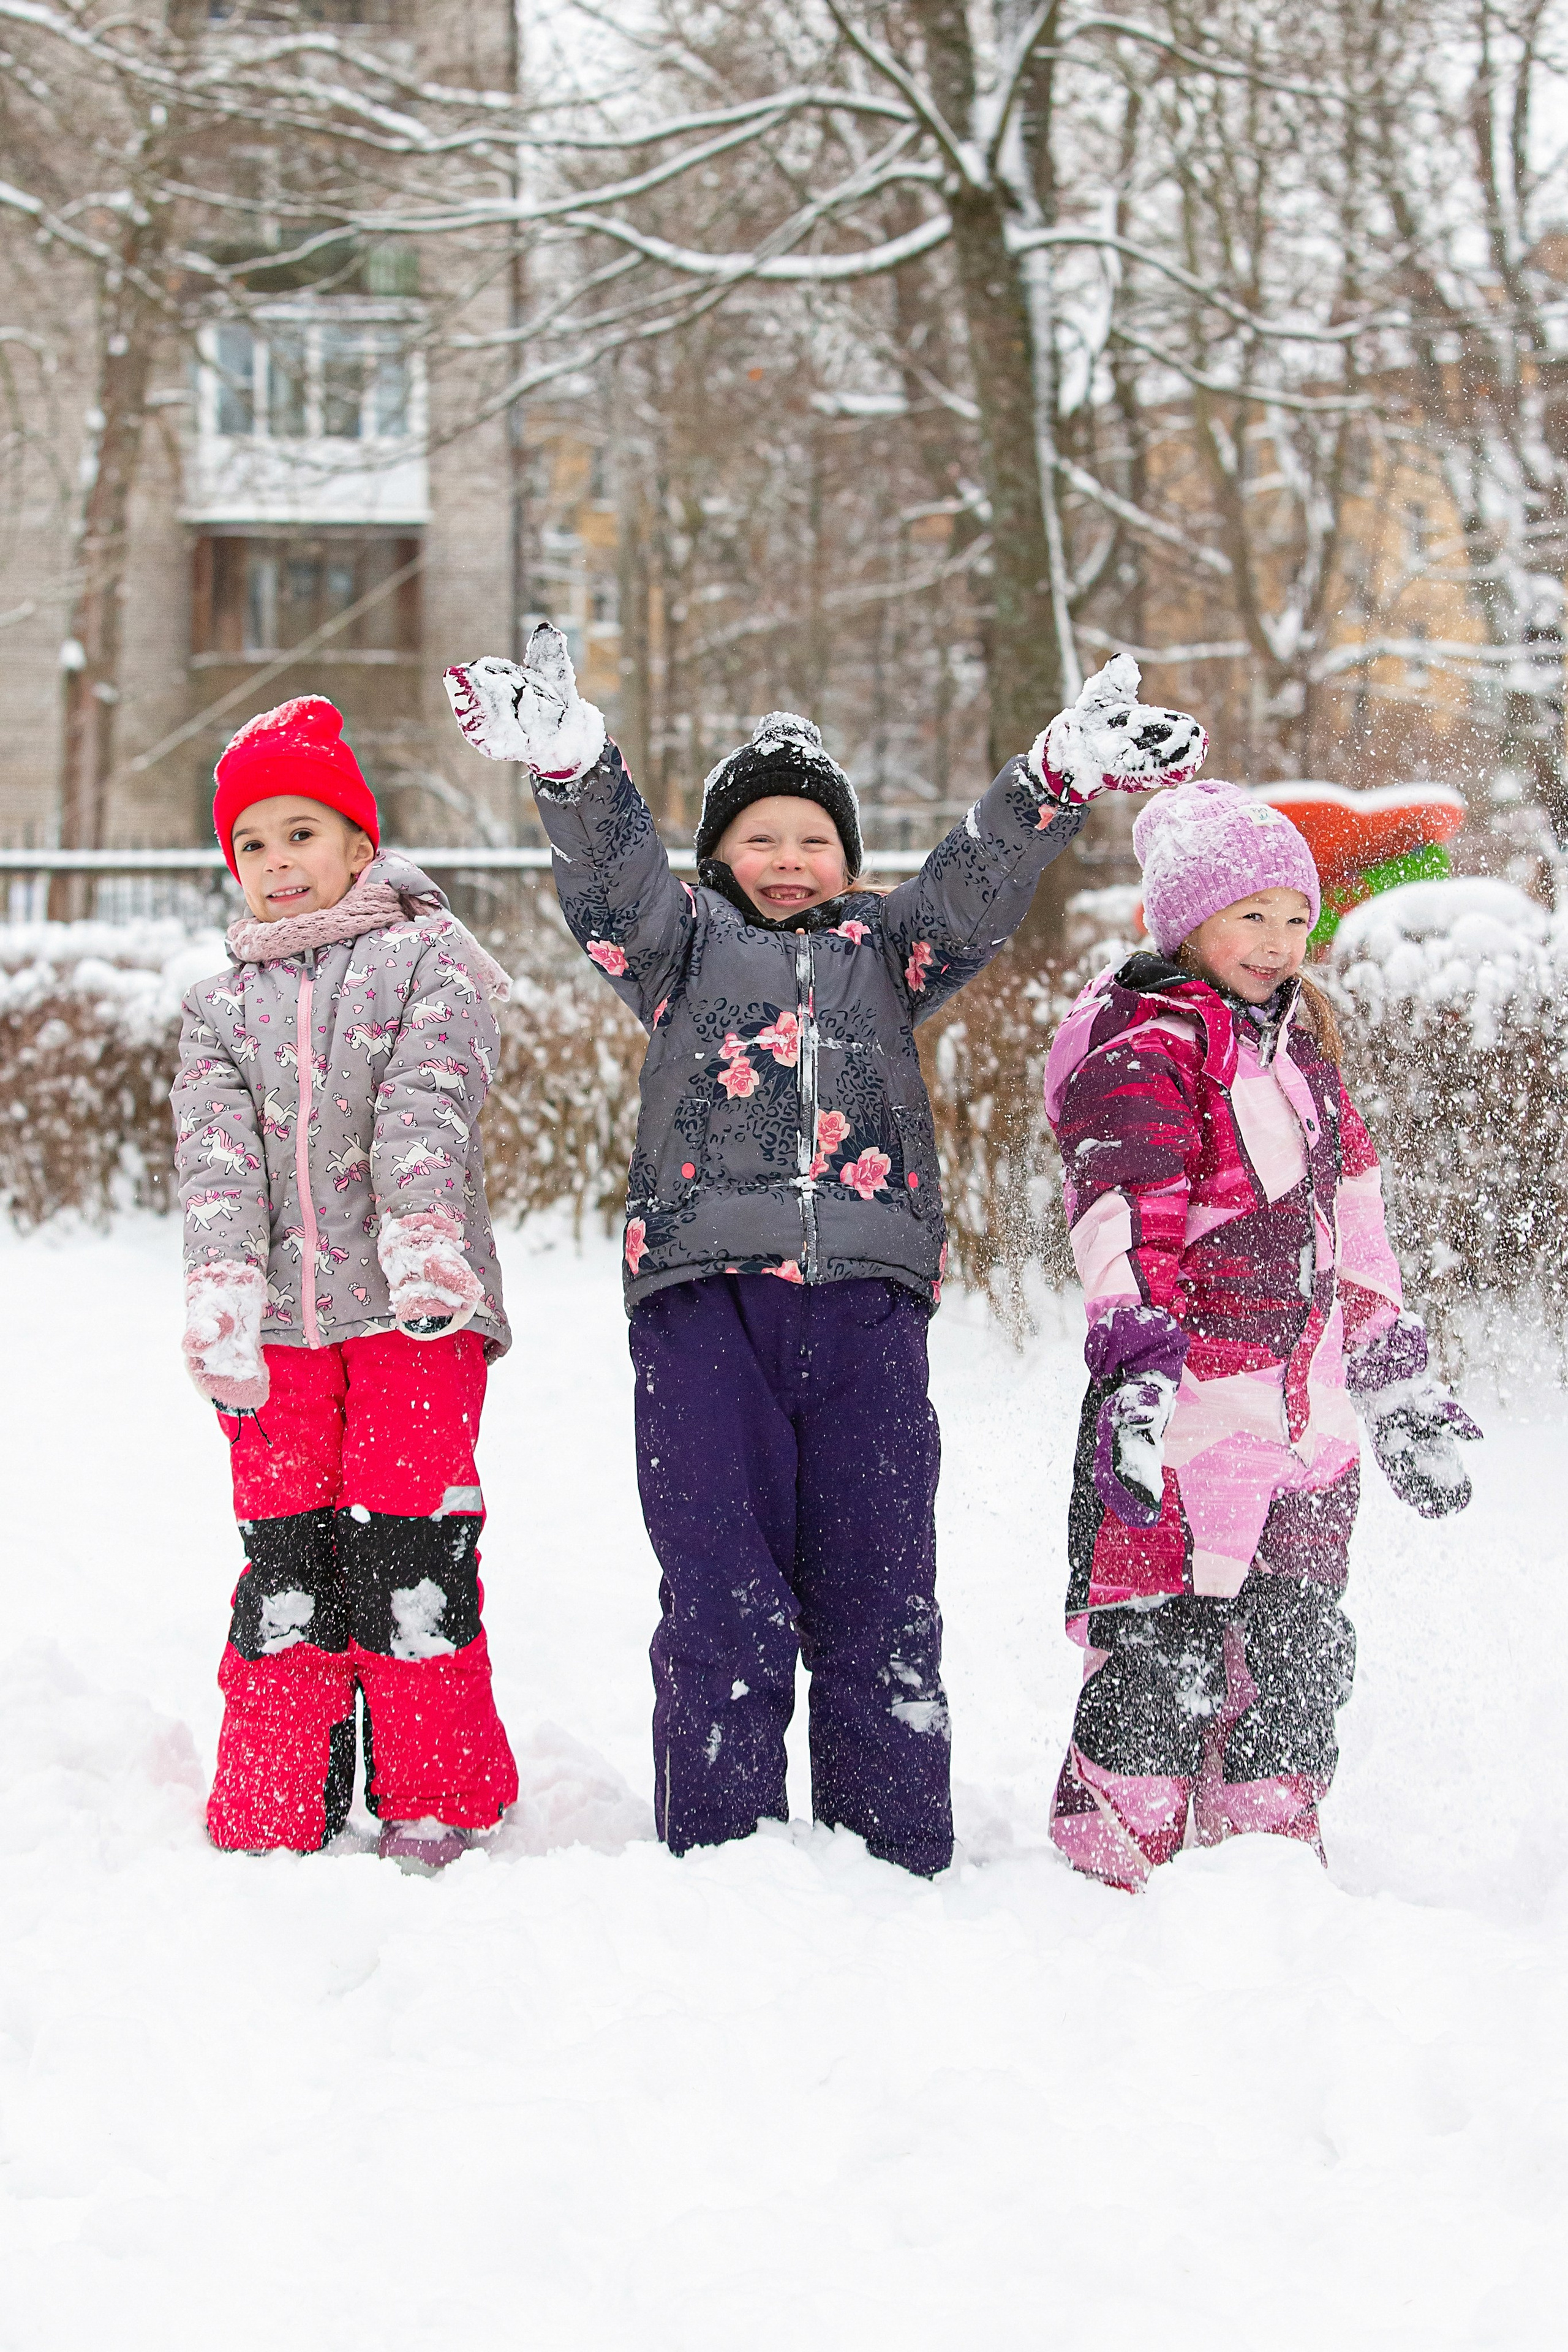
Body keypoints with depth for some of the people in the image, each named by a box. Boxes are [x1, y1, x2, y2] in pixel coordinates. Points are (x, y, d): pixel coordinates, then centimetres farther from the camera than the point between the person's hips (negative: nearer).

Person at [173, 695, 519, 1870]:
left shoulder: (429, 962, 8)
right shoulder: (222, 1007, 18)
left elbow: (427, 1106, -10)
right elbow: (218, 1151, 2)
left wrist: (422, 1227, -27)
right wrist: (222, 1283, -15)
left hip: (418, 1309, -3)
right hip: (277, 1319, 3)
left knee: (406, 1542, -7)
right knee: (285, 1551, 2)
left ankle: (435, 1812, 4)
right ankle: (274, 1820, 9)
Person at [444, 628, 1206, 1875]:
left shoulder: (886, 950, 24)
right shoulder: (685, 940, 19)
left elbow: (983, 872, 8)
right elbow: (617, 869, -1)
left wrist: (1068, 773, -12)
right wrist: (568, 759, -22)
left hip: (865, 1305, 2)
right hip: (705, 1300, -1)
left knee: (879, 1601, 2)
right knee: (722, 1598, -2)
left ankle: (900, 1867, 7)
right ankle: (720, 1860, 4)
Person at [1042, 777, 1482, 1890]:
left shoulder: (1300, 1045, 20)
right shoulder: (1144, 1047, -6)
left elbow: (1354, 1228, 27)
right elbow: (1129, 1220, -20)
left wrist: (1404, 1389, 27)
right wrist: (1135, 1373, -33)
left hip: (1308, 1412, 8)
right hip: (1191, 1401, -8)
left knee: (1299, 1659, 11)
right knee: (1165, 1658, -9)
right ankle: (1108, 1877, -1)